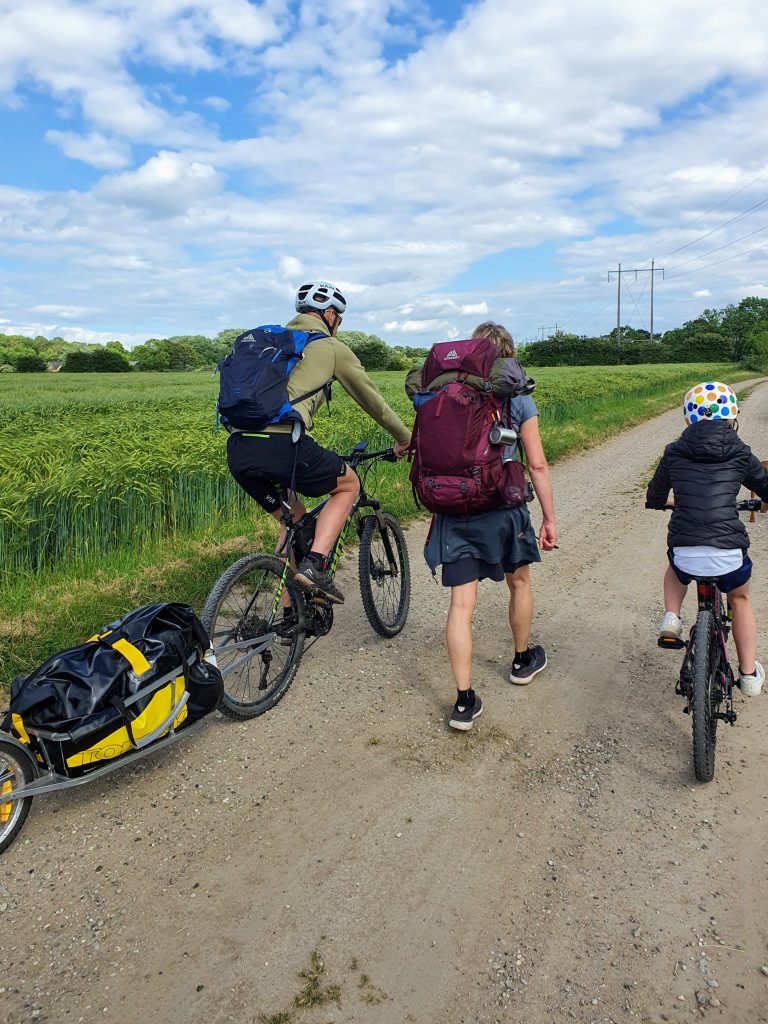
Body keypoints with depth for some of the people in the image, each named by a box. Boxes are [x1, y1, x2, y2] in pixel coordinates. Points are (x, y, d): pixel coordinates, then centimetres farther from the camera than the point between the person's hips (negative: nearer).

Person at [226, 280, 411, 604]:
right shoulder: (331, 347, 13)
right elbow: (371, 399, 21)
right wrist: (405, 438, 35)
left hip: (238, 448, 7)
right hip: (282, 445, -6)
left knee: (294, 520, 26)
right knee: (348, 485, 20)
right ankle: (314, 564, 2)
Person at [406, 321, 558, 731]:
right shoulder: (518, 398, -3)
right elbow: (537, 465, -5)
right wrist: (549, 518, 2)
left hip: (454, 510, 1)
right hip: (502, 508, -1)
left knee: (461, 603, 3)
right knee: (519, 581, 24)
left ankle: (464, 701, 3)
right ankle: (523, 660, 44)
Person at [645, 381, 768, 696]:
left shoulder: (674, 452, 7)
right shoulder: (740, 454, 4)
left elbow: (654, 497, 20)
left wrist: (660, 503, 44)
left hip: (685, 555, 1)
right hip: (728, 556, 0)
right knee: (740, 600, 30)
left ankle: (671, 618, 17)